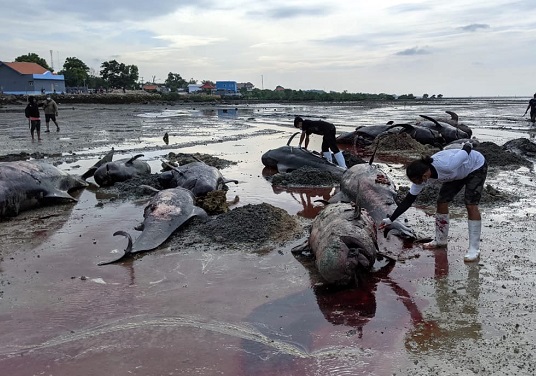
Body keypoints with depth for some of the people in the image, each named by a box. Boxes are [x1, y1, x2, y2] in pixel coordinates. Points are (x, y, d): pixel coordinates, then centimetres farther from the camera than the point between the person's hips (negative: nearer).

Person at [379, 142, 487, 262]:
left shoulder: (446, 166, -44)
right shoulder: (421, 176, -24)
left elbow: (466, 152, -26)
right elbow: (408, 200, -17)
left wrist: (468, 145, -2)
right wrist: (390, 219, -20)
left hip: (476, 166, -6)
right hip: (459, 171, 6)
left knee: (471, 205, -15)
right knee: (442, 202, -1)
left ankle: (474, 249, -7)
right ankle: (440, 240, 16)